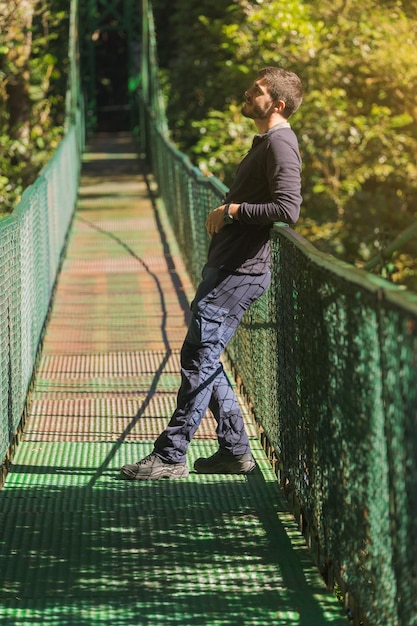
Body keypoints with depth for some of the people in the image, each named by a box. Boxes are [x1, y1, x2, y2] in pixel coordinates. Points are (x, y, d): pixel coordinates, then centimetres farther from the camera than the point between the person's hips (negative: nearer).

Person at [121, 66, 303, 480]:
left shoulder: (280, 143, -13)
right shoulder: (264, 141, 19)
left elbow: (287, 209, -25)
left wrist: (233, 210, -17)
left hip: (240, 272, -11)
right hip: (226, 267, 11)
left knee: (199, 358, -9)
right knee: (202, 358, 13)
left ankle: (171, 456, -5)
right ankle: (235, 450, 17)